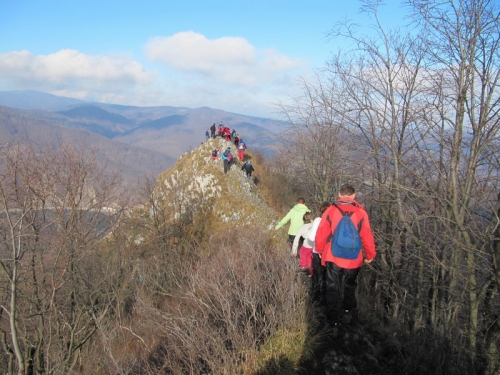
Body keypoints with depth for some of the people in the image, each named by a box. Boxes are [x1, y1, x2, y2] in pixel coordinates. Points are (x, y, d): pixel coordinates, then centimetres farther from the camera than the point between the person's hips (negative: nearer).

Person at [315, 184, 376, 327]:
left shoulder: (331, 210, -7)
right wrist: (370, 255, 6)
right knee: (350, 287, 25)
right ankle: (349, 310, 33)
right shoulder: (360, 212, -7)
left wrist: (320, 250, 11)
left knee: (333, 289, 13)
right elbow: (367, 236, -7)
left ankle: (334, 318, 16)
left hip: (333, 258, -1)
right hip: (353, 259, 1)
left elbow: (321, 234, -5)